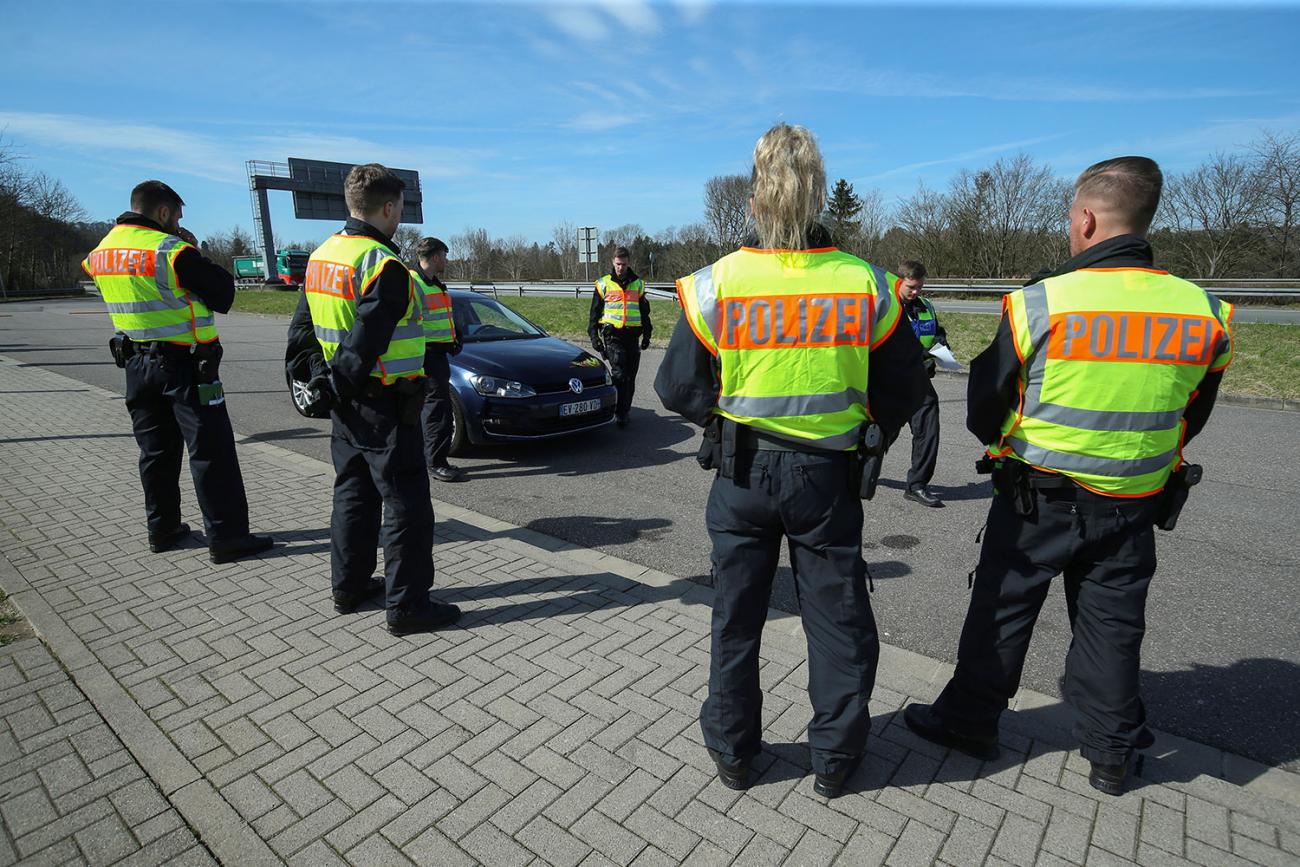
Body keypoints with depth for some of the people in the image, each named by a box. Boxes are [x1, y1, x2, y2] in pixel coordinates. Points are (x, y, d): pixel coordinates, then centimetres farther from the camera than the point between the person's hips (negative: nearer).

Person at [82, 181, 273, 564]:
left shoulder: (101, 252, 9)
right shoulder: (172, 250, -15)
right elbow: (224, 295, -11)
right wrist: (194, 252, 0)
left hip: (137, 364, 8)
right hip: (185, 364, -7)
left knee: (156, 450, 16)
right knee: (211, 451, -5)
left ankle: (162, 529, 25)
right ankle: (226, 537, -3)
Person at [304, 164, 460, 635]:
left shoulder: (322, 255, 11)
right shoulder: (383, 265, -19)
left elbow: (304, 328, 16)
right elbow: (366, 343, -23)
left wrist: (314, 381, 18)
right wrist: (340, 388, -12)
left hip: (345, 403, 9)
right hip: (384, 406, -9)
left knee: (353, 492, 19)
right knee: (406, 504, -1)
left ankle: (348, 587, 32)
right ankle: (407, 605, 7)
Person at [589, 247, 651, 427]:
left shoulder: (637, 284, 13)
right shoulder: (603, 284, 6)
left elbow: (644, 312, 20)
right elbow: (594, 313, 8)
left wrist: (647, 335, 16)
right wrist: (594, 336, 0)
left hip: (632, 336, 3)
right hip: (612, 335, -3)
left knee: (630, 376, 6)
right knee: (619, 373, -16)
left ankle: (624, 410, 19)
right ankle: (619, 412, -13)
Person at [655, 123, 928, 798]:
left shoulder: (716, 284, -12)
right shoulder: (867, 285, -7)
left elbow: (678, 389, -5)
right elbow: (904, 388, 3)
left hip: (742, 473, 0)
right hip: (827, 476, 1)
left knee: (736, 615, 16)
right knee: (838, 616, 17)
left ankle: (731, 751, 34)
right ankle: (834, 756, 33)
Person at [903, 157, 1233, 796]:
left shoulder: (1038, 304, -18)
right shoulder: (1204, 313, -5)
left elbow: (985, 412, -9)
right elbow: (1191, 418, 9)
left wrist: (1001, 442, 13)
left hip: (1037, 498, -4)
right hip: (1133, 505, 4)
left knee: (1002, 610, 12)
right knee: (1112, 624, 18)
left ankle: (970, 719, 28)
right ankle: (1111, 753, 34)